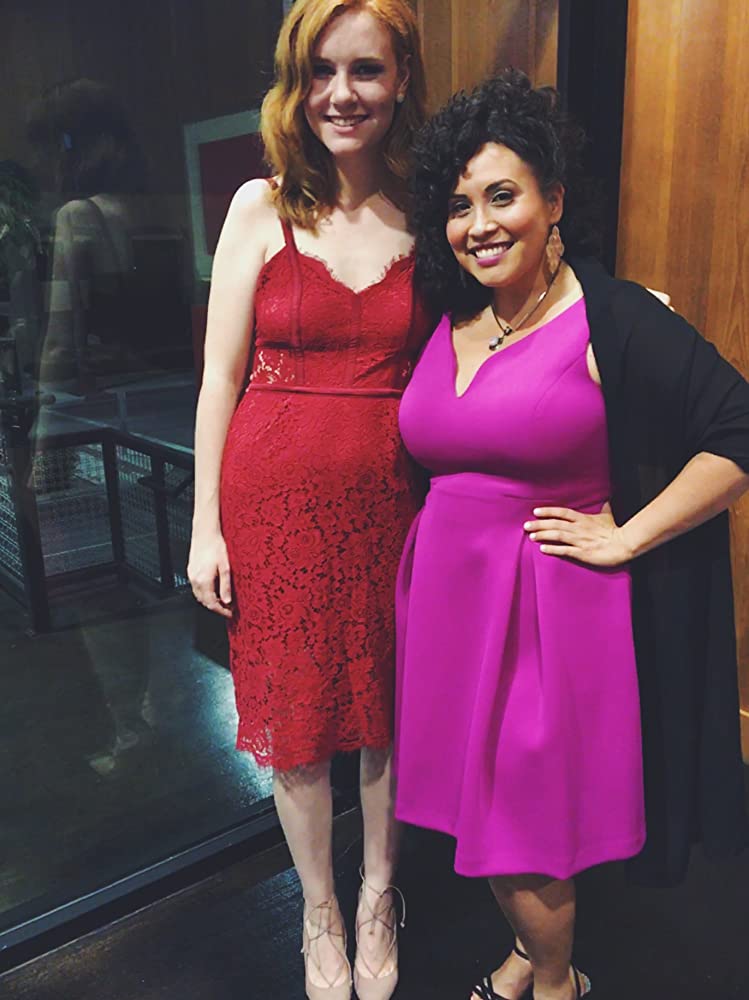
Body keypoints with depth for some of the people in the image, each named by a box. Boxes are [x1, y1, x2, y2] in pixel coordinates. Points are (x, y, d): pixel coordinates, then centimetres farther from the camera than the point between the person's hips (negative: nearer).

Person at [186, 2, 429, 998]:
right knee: (294, 714, 11)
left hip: (390, 501, 1)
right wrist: (205, 525, -3)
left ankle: (378, 896, 41)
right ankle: (320, 911, 38)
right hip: (276, 496, -1)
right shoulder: (262, 207, -1)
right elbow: (221, 374, -1)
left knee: (390, 706, 14)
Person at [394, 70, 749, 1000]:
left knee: (524, 821, 5)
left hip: (549, 606, -6)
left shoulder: (613, 319, -11)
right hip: (446, 592, 6)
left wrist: (624, 539, -14)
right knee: (478, 806, 17)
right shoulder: (445, 321, 7)